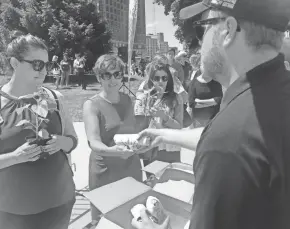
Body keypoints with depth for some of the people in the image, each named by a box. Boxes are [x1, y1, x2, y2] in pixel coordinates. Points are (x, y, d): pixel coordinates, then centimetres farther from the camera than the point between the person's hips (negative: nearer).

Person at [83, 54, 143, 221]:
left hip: (132, 167, 4)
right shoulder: (92, 104, -12)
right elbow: (94, 142, -22)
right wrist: (111, 151, -40)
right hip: (105, 171, -4)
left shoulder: (128, 100, 2)